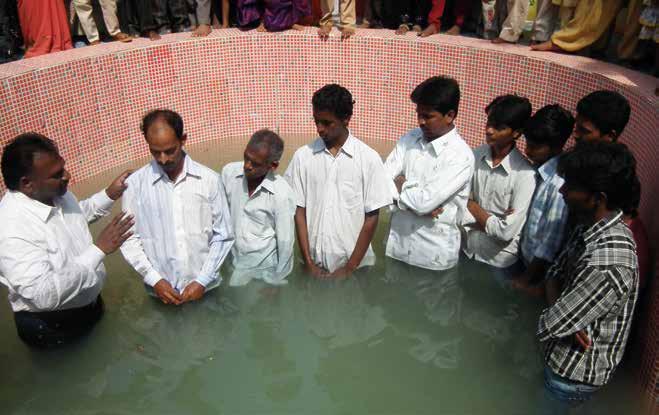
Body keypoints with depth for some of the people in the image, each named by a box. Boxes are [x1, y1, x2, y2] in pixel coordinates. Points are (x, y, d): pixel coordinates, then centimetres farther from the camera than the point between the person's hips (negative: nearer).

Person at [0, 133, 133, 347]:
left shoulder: (55, 192, -11)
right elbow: (44, 295, -40)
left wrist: (109, 195, -3)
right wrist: (99, 250, -39)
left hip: (90, 303, 7)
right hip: (51, 327, -7)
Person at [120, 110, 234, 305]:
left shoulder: (209, 179, -7)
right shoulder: (135, 183, -6)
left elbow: (223, 236, -3)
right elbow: (129, 239, -2)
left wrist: (202, 280, -10)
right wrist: (155, 280, -11)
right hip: (161, 290, 0)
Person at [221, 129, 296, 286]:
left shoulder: (282, 194, -23)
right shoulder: (229, 172, -12)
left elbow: (285, 242, -14)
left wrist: (278, 280, -7)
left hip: (266, 270, -4)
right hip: (235, 264, 4)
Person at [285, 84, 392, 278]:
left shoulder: (368, 158, -10)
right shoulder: (302, 156, -4)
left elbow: (372, 217, -7)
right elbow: (299, 211, -1)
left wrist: (350, 268, -9)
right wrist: (309, 263, -5)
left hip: (354, 264, -1)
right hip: (315, 264, 2)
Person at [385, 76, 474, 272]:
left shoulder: (461, 156, -19)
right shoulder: (409, 139, 0)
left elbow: (425, 201, -25)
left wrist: (400, 184, -8)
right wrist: (416, 202, -18)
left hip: (434, 253, -5)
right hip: (399, 243, 5)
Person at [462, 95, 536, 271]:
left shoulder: (525, 175, -22)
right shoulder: (475, 155, -7)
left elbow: (507, 232, -23)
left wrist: (473, 206, -12)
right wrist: (491, 222, -21)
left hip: (499, 261, -4)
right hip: (466, 250, 5)